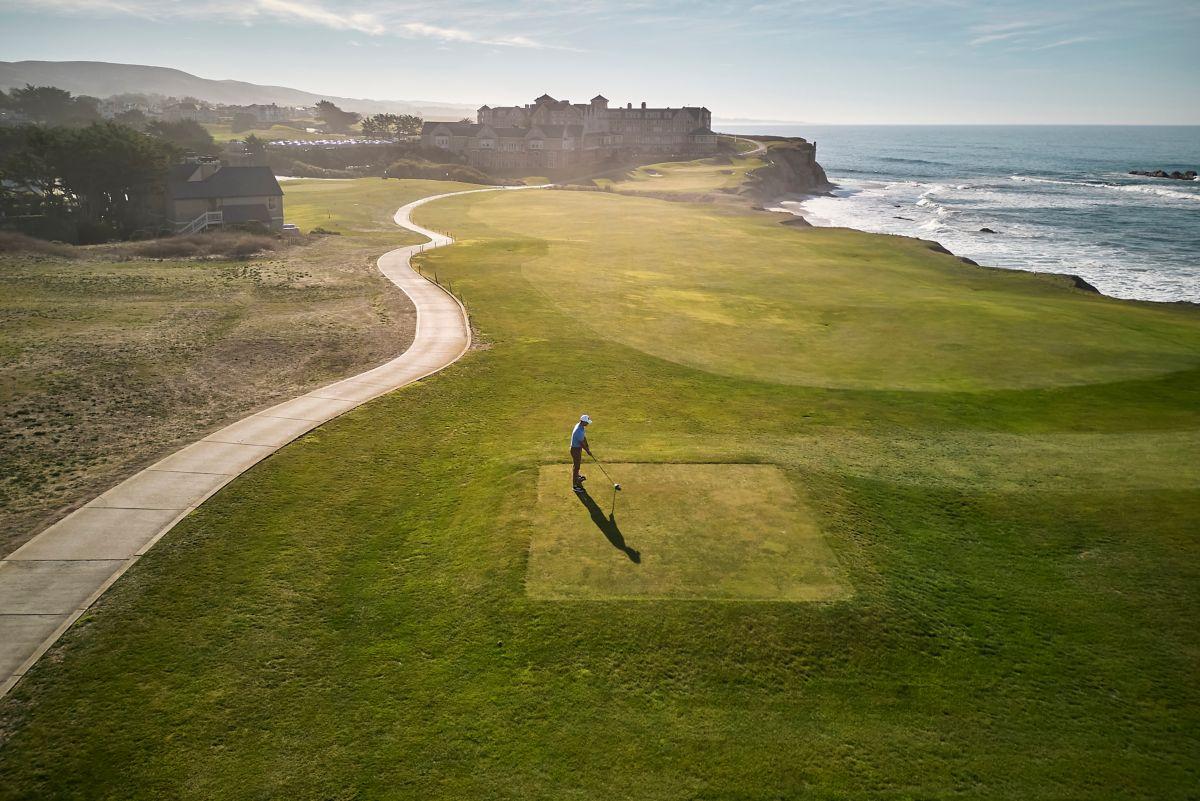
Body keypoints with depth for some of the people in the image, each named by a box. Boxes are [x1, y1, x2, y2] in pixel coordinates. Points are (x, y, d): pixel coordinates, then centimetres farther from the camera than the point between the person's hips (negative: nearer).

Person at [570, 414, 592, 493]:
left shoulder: (580, 426, -2)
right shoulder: (579, 431, -33)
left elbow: (584, 438, 10)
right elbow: (582, 443, -23)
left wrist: (587, 446, 13)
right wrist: (588, 451, -10)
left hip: (578, 448, 10)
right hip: (575, 449, -10)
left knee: (578, 463, 29)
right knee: (576, 466, -2)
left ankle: (577, 476, 52)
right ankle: (575, 486, 5)